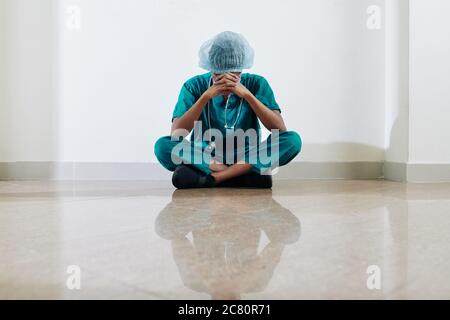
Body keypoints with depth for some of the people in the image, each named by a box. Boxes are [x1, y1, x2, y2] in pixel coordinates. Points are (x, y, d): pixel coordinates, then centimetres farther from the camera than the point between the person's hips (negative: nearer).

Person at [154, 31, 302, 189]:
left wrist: (247, 94, -23)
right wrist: (206, 96, -24)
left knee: (292, 140, -23)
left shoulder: (256, 84, -4)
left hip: (247, 159, 0)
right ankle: (254, 174, -27)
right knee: (163, 146, -26)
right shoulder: (195, 86, -6)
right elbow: (176, 134, -16)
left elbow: (280, 128, -14)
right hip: (204, 159, 0)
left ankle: (209, 178, -26)